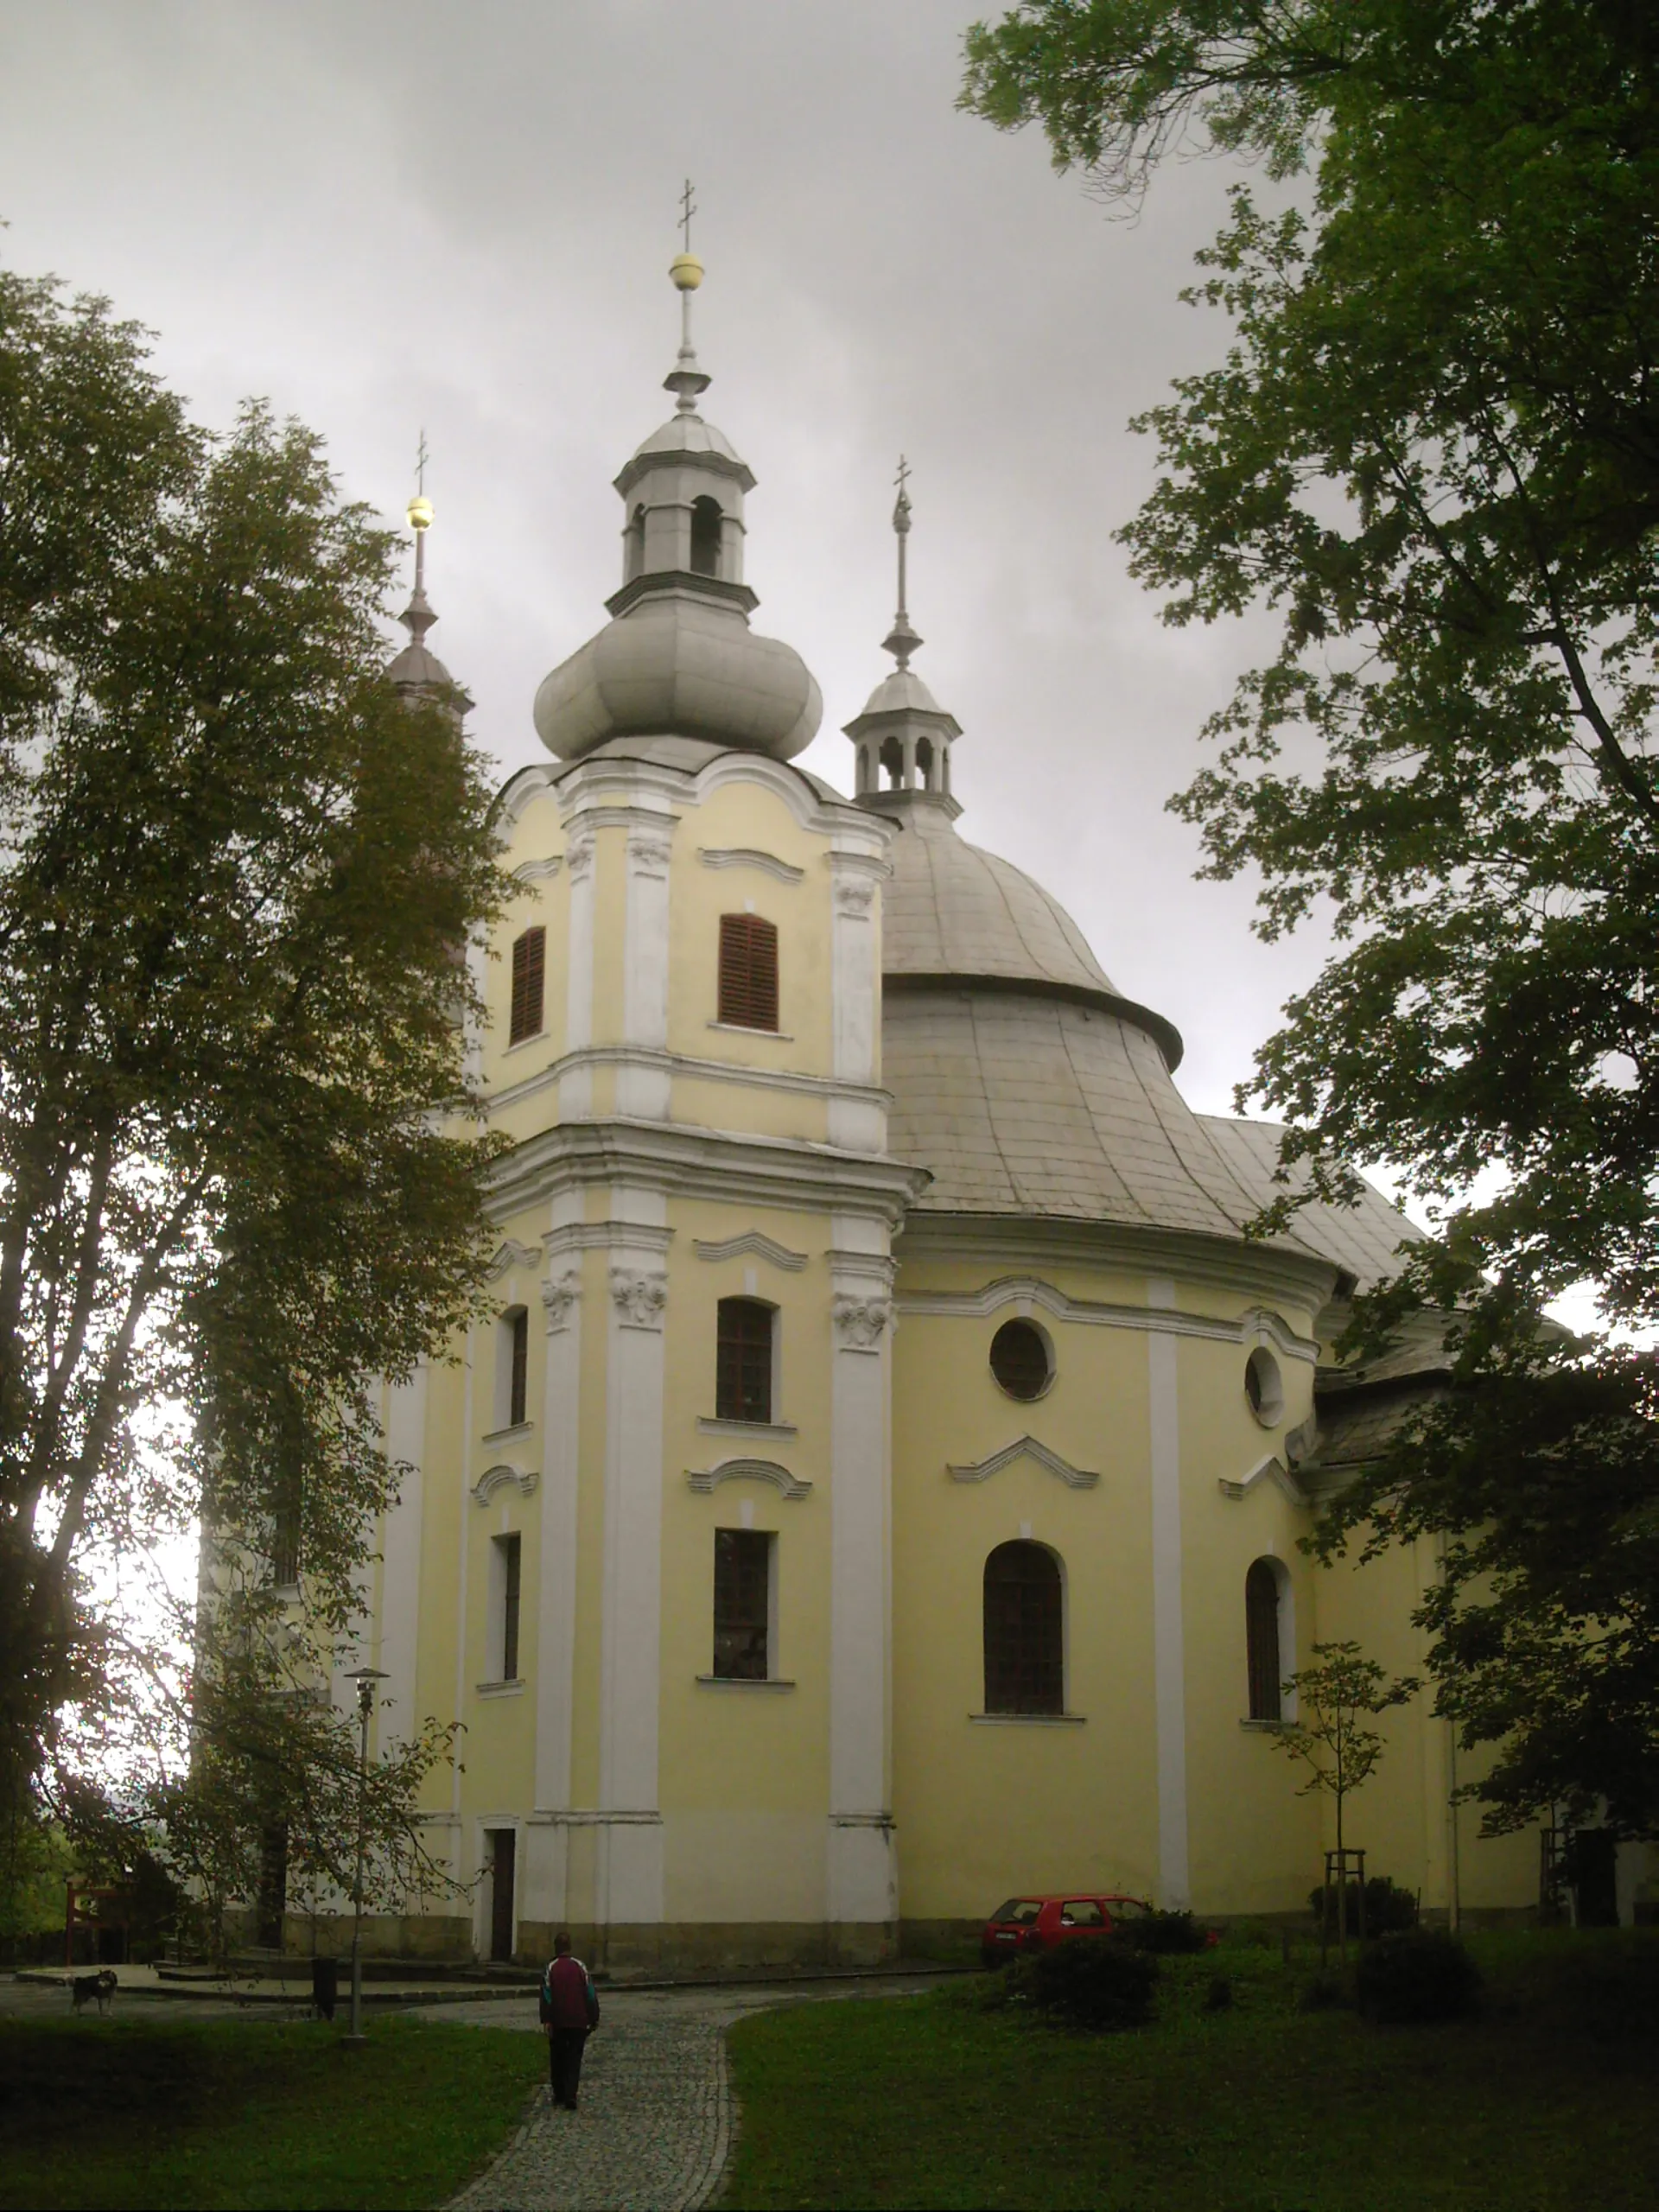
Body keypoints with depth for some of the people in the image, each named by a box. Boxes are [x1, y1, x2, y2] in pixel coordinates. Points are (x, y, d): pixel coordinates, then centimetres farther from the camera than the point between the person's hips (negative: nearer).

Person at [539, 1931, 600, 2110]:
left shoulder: (551, 1967, -3)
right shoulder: (580, 1967, 1)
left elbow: (546, 1996, -10)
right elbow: (591, 1994, 1)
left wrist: (546, 2021, -12)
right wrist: (594, 2019, 6)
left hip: (557, 2023, 0)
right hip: (578, 2022, 1)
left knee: (557, 2059, 15)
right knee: (574, 2060, 2)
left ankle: (559, 2095, 21)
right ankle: (571, 2096, -12)